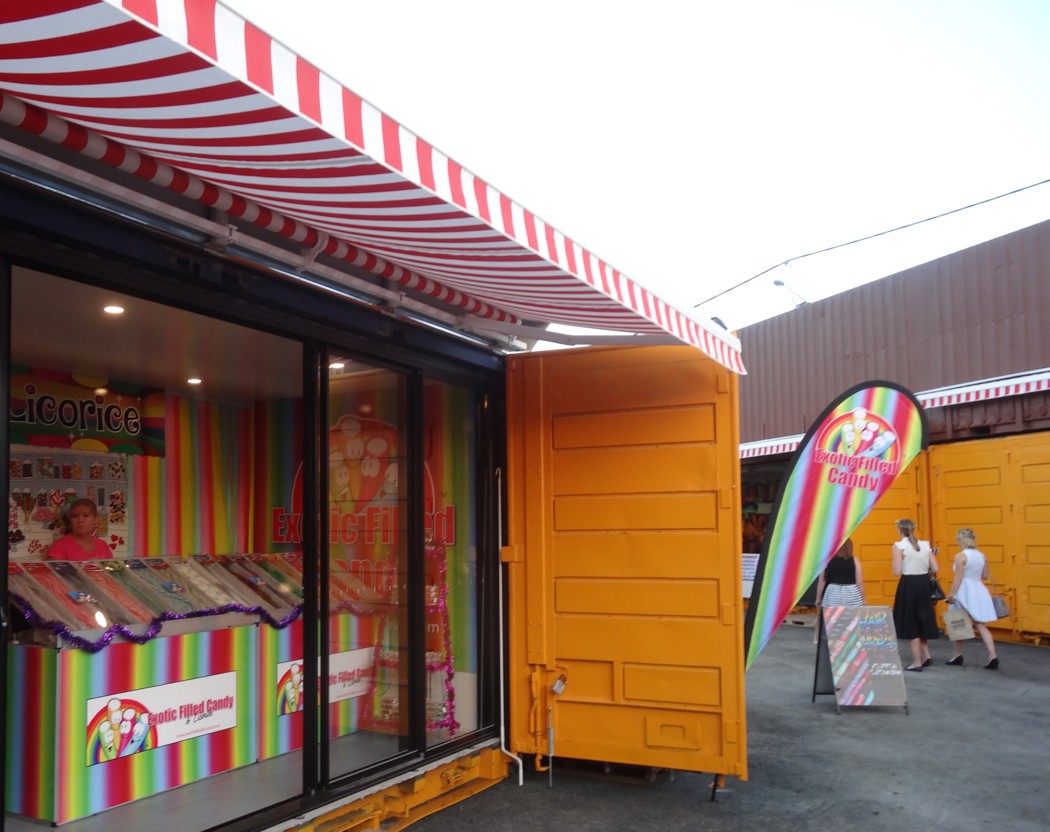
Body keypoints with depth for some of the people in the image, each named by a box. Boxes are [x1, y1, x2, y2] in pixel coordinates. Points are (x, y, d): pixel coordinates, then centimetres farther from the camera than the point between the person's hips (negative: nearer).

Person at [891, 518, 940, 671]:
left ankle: (917, 662, 7)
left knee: (910, 622, 4)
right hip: (924, 584, 5)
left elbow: (897, 572, -16)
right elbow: (935, 569, 2)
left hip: (909, 585, -5)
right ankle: (926, 656, 20)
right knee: (922, 620, 21)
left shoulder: (899, 546, -11)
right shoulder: (925, 545, 4)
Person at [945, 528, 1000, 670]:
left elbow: (958, 578, -17)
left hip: (964, 592, -6)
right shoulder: (982, 555, 5)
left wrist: (951, 595, -14)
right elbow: (985, 575, 14)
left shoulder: (961, 556, -14)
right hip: (979, 591, 6)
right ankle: (993, 656, -6)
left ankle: (957, 657, 19)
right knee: (981, 625, 6)